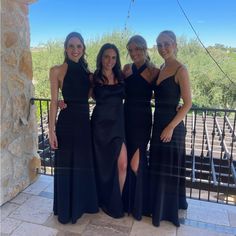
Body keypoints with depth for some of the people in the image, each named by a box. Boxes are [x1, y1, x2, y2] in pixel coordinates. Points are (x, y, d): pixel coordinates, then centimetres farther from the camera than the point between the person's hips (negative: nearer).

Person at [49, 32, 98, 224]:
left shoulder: (87, 71, 10)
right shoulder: (57, 71, -4)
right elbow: (54, 101, -6)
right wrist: (52, 128, -10)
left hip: (84, 121, 5)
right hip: (66, 122, -4)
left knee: (84, 164, 15)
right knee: (66, 166, 7)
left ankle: (82, 203, 37)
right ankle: (65, 210, 27)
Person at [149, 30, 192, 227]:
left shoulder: (180, 69, -12)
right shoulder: (161, 69, 12)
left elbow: (188, 103, -15)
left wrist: (171, 127, -19)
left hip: (172, 125, -8)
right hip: (158, 123, 8)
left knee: (169, 168, 5)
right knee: (158, 167, 17)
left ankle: (170, 210, 25)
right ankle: (159, 207, 37)